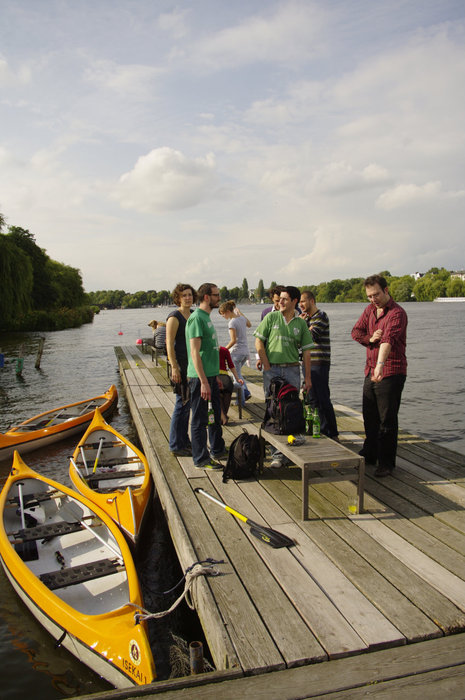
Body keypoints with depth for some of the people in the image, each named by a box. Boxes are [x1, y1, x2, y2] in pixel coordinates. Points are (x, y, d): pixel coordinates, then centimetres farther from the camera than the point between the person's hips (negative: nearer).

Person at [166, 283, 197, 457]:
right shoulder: (174, 317, -12)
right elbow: (169, 344, -16)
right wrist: (174, 368, -21)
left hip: (191, 364, 8)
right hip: (180, 365, -8)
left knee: (187, 404, 14)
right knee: (182, 404, -4)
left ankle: (184, 441, 25)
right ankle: (176, 446, 6)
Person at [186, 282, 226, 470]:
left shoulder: (206, 317, 15)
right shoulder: (196, 318, -15)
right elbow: (195, 352, -20)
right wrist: (203, 381, -23)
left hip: (210, 375, 10)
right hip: (200, 377, -10)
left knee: (215, 414, 20)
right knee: (200, 419, 0)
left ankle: (217, 450, 35)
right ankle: (201, 459, 11)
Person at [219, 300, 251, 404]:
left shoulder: (232, 322, -16)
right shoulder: (242, 318, 6)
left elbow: (233, 340, -21)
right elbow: (249, 325, 31)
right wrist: (240, 313, 32)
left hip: (236, 352, -8)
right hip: (245, 351, 8)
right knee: (237, 373, 22)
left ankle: (241, 399, 7)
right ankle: (246, 392, 10)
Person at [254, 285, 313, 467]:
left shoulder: (300, 323, 7)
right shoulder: (271, 317, 2)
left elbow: (306, 351, 9)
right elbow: (259, 343, 1)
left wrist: (308, 377, 5)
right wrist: (267, 367, -5)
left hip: (292, 370, 1)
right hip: (272, 370, -1)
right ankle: (277, 454, 7)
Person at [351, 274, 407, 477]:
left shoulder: (397, 313, -16)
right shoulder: (370, 309, 9)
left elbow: (388, 339, -33)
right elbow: (356, 331, 8)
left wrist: (380, 364, -46)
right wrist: (370, 339, -12)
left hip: (391, 373, -7)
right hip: (370, 370, 7)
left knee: (387, 420, -1)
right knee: (369, 416, 16)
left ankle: (386, 463, 11)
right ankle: (369, 455, 32)